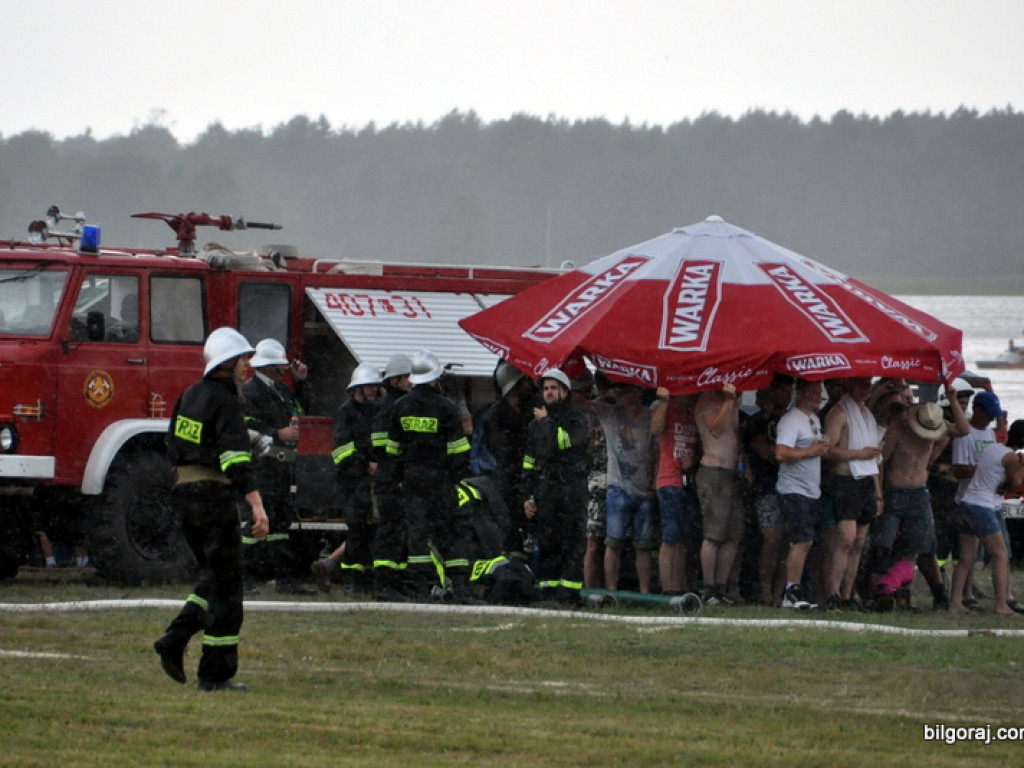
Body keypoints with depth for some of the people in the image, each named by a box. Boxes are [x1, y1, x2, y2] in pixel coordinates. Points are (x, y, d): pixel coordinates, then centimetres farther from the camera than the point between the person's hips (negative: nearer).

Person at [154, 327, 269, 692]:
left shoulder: (190, 396, 12)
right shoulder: (225, 402, -14)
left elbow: (173, 447, 21)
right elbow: (237, 458, -24)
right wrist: (257, 506, -29)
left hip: (185, 493, 8)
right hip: (215, 495, -8)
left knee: (213, 578, 20)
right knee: (225, 585, -1)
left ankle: (175, 639, 3)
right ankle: (216, 673, 0)